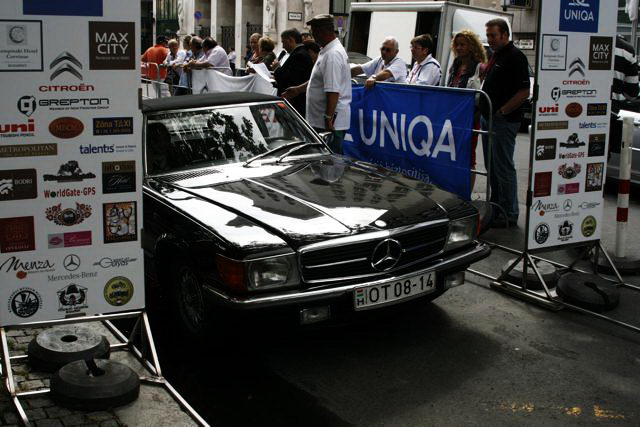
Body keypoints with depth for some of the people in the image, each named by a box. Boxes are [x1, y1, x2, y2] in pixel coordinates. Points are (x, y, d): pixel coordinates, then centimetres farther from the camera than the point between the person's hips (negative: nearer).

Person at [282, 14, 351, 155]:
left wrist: (328, 119, -26)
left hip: (331, 123, -10)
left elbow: (333, 91, -25)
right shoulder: (327, 51, 15)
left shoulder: (332, 55, -19)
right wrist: (299, 89, 29)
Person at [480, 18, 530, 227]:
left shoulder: (515, 57, -13)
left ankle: (509, 214, 3)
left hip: (504, 121, -10)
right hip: (488, 118, 10)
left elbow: (524, 92, -19)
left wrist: (501, 112, -18)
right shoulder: (496, 55, 15)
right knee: (491, 166, 15)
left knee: (503, 167, -5)